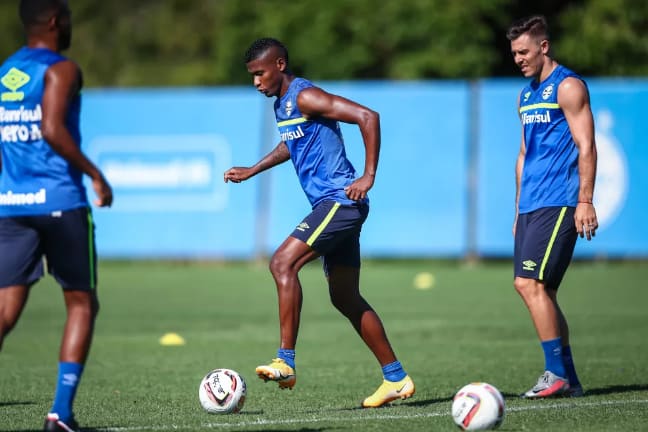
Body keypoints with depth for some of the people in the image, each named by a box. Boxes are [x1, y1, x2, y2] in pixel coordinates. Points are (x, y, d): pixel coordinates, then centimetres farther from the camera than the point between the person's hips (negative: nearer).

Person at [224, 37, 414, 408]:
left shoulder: (305, 96, -14)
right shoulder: (281, 104, 15)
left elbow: (368, 116, -22)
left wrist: (369, 176, -24)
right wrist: (252, 171, 33)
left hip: (341, 200, -10)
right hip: (332, 206, 10)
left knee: (283, 263, -20)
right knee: (345, 298, 12)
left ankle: (286, 363, -22)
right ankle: (396, 378, 18)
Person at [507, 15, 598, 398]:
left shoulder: (568, 86, -6)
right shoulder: (526, 95, 19)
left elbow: (586, 147, -12)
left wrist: (585, 202, -18)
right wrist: (518, 210, 21)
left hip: (558, 204, -9)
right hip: (531, 206, 9)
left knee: (530, 283, -15)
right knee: (539, 290, 6)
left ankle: (557, 373, -10)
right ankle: (568, 379, 11)